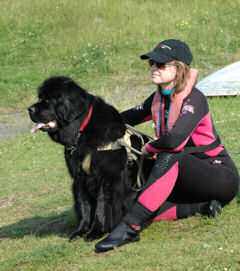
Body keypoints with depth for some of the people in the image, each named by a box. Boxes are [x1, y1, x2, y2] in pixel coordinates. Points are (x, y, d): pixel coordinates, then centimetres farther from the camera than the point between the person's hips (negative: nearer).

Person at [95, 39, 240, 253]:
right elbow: (132, 116, 24)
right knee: (134, 202, -12)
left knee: (170, 158, -37)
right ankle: (201, 208, -12)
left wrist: (149, 149, -14)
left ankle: (130, 227, -39)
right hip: (189, 180, 8)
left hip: (221, 178, -8)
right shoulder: (159, 98, 7)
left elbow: (174, 140, -34)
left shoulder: (194, 99, -18)